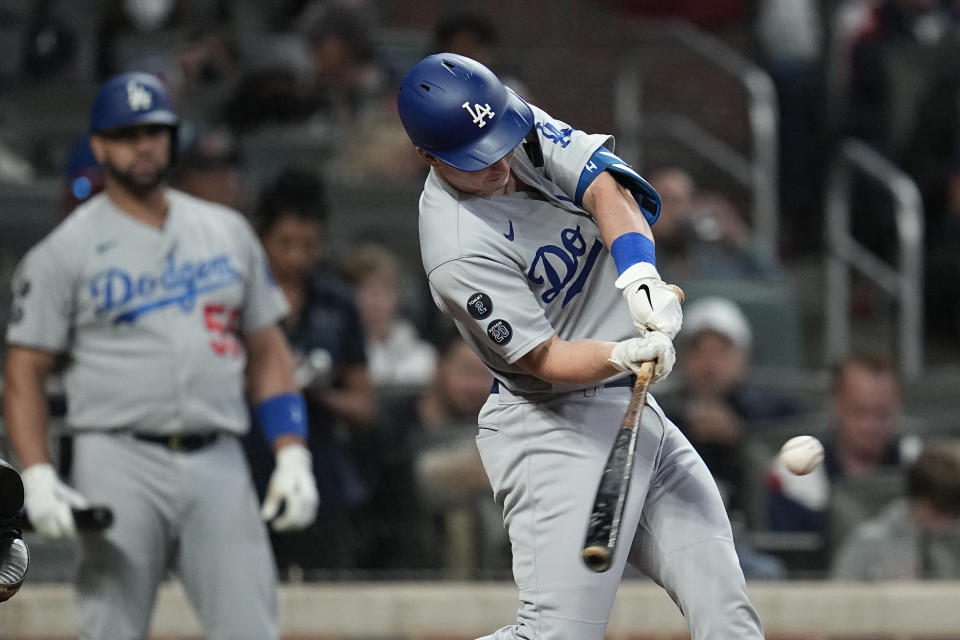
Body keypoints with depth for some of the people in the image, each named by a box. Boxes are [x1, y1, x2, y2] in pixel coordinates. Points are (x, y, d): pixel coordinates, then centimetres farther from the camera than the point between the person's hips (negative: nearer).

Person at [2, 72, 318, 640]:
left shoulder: (227, 232, 14)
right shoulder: (64, 252, 3)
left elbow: (267, 352, 17)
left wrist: (293, 455, 6)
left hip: (219, 465, 3)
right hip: (120, 465, -3)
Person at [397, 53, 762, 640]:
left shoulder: (518, 124, -1)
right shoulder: (459, 252, -21)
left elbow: (604, 188, -13)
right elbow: (547, 361, -20)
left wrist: (639, 273, -32)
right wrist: (625, 356, -39)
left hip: (634, 409, 8)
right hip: (556, 428, -8)